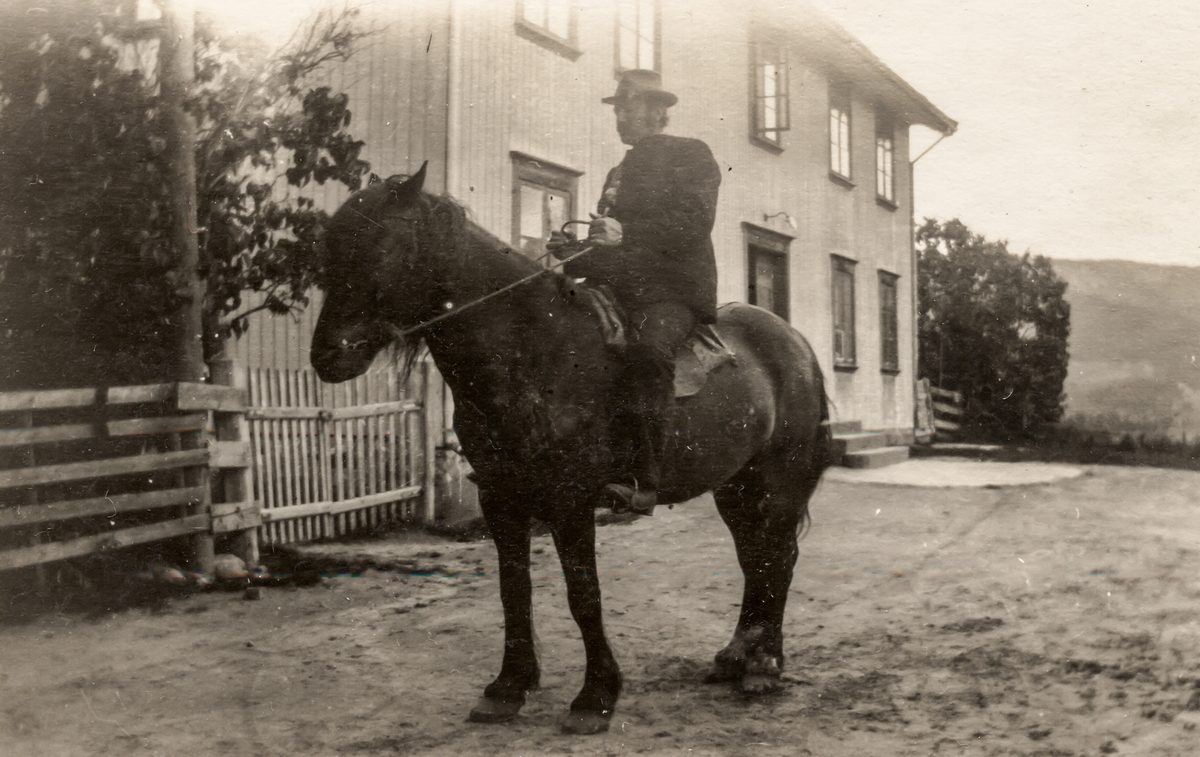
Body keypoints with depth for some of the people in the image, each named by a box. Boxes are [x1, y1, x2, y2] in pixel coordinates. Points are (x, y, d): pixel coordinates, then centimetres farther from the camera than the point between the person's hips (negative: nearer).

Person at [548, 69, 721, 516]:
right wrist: (573, 251, 4)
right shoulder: (619, 174, 28)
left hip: (676, 293, -7)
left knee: (648, 348, -37)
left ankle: (644, 481, -39)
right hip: (620, 291, 8)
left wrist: (626, 234, -22)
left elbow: (695, 223, -11)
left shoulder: (691, 155, 6)